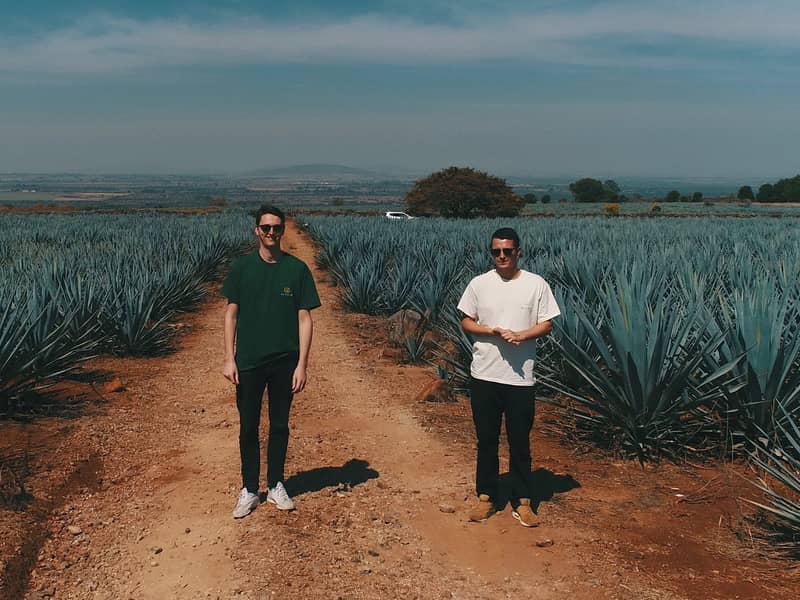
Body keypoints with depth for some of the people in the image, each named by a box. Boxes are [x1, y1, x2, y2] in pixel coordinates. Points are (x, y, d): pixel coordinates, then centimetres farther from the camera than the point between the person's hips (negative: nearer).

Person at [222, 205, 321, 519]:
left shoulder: (297, 269, -2)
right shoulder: (242, 266, 0)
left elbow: (304, 318, -2)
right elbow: (231, 313, 3)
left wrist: (302, 364, -7)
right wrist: (229, 358, -3)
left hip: (285, 362, 0)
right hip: (248, 362, 0)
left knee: (280, 425, 12)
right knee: (248, 428, 8)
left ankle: (275, 486, 27)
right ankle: (249, 490, 21)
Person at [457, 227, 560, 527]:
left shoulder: (537, 284, -1)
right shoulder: (479, 284, 2)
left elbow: (547, 324, 1)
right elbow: (466, 323, 5)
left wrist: (521, 335, -18)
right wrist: (493, 331, -13)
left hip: (520, 376, -1)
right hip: (484, 375, 1)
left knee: (520, 443, 6)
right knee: (486, 440, 10)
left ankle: (522, 502, 18)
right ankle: (486, 497, 23)